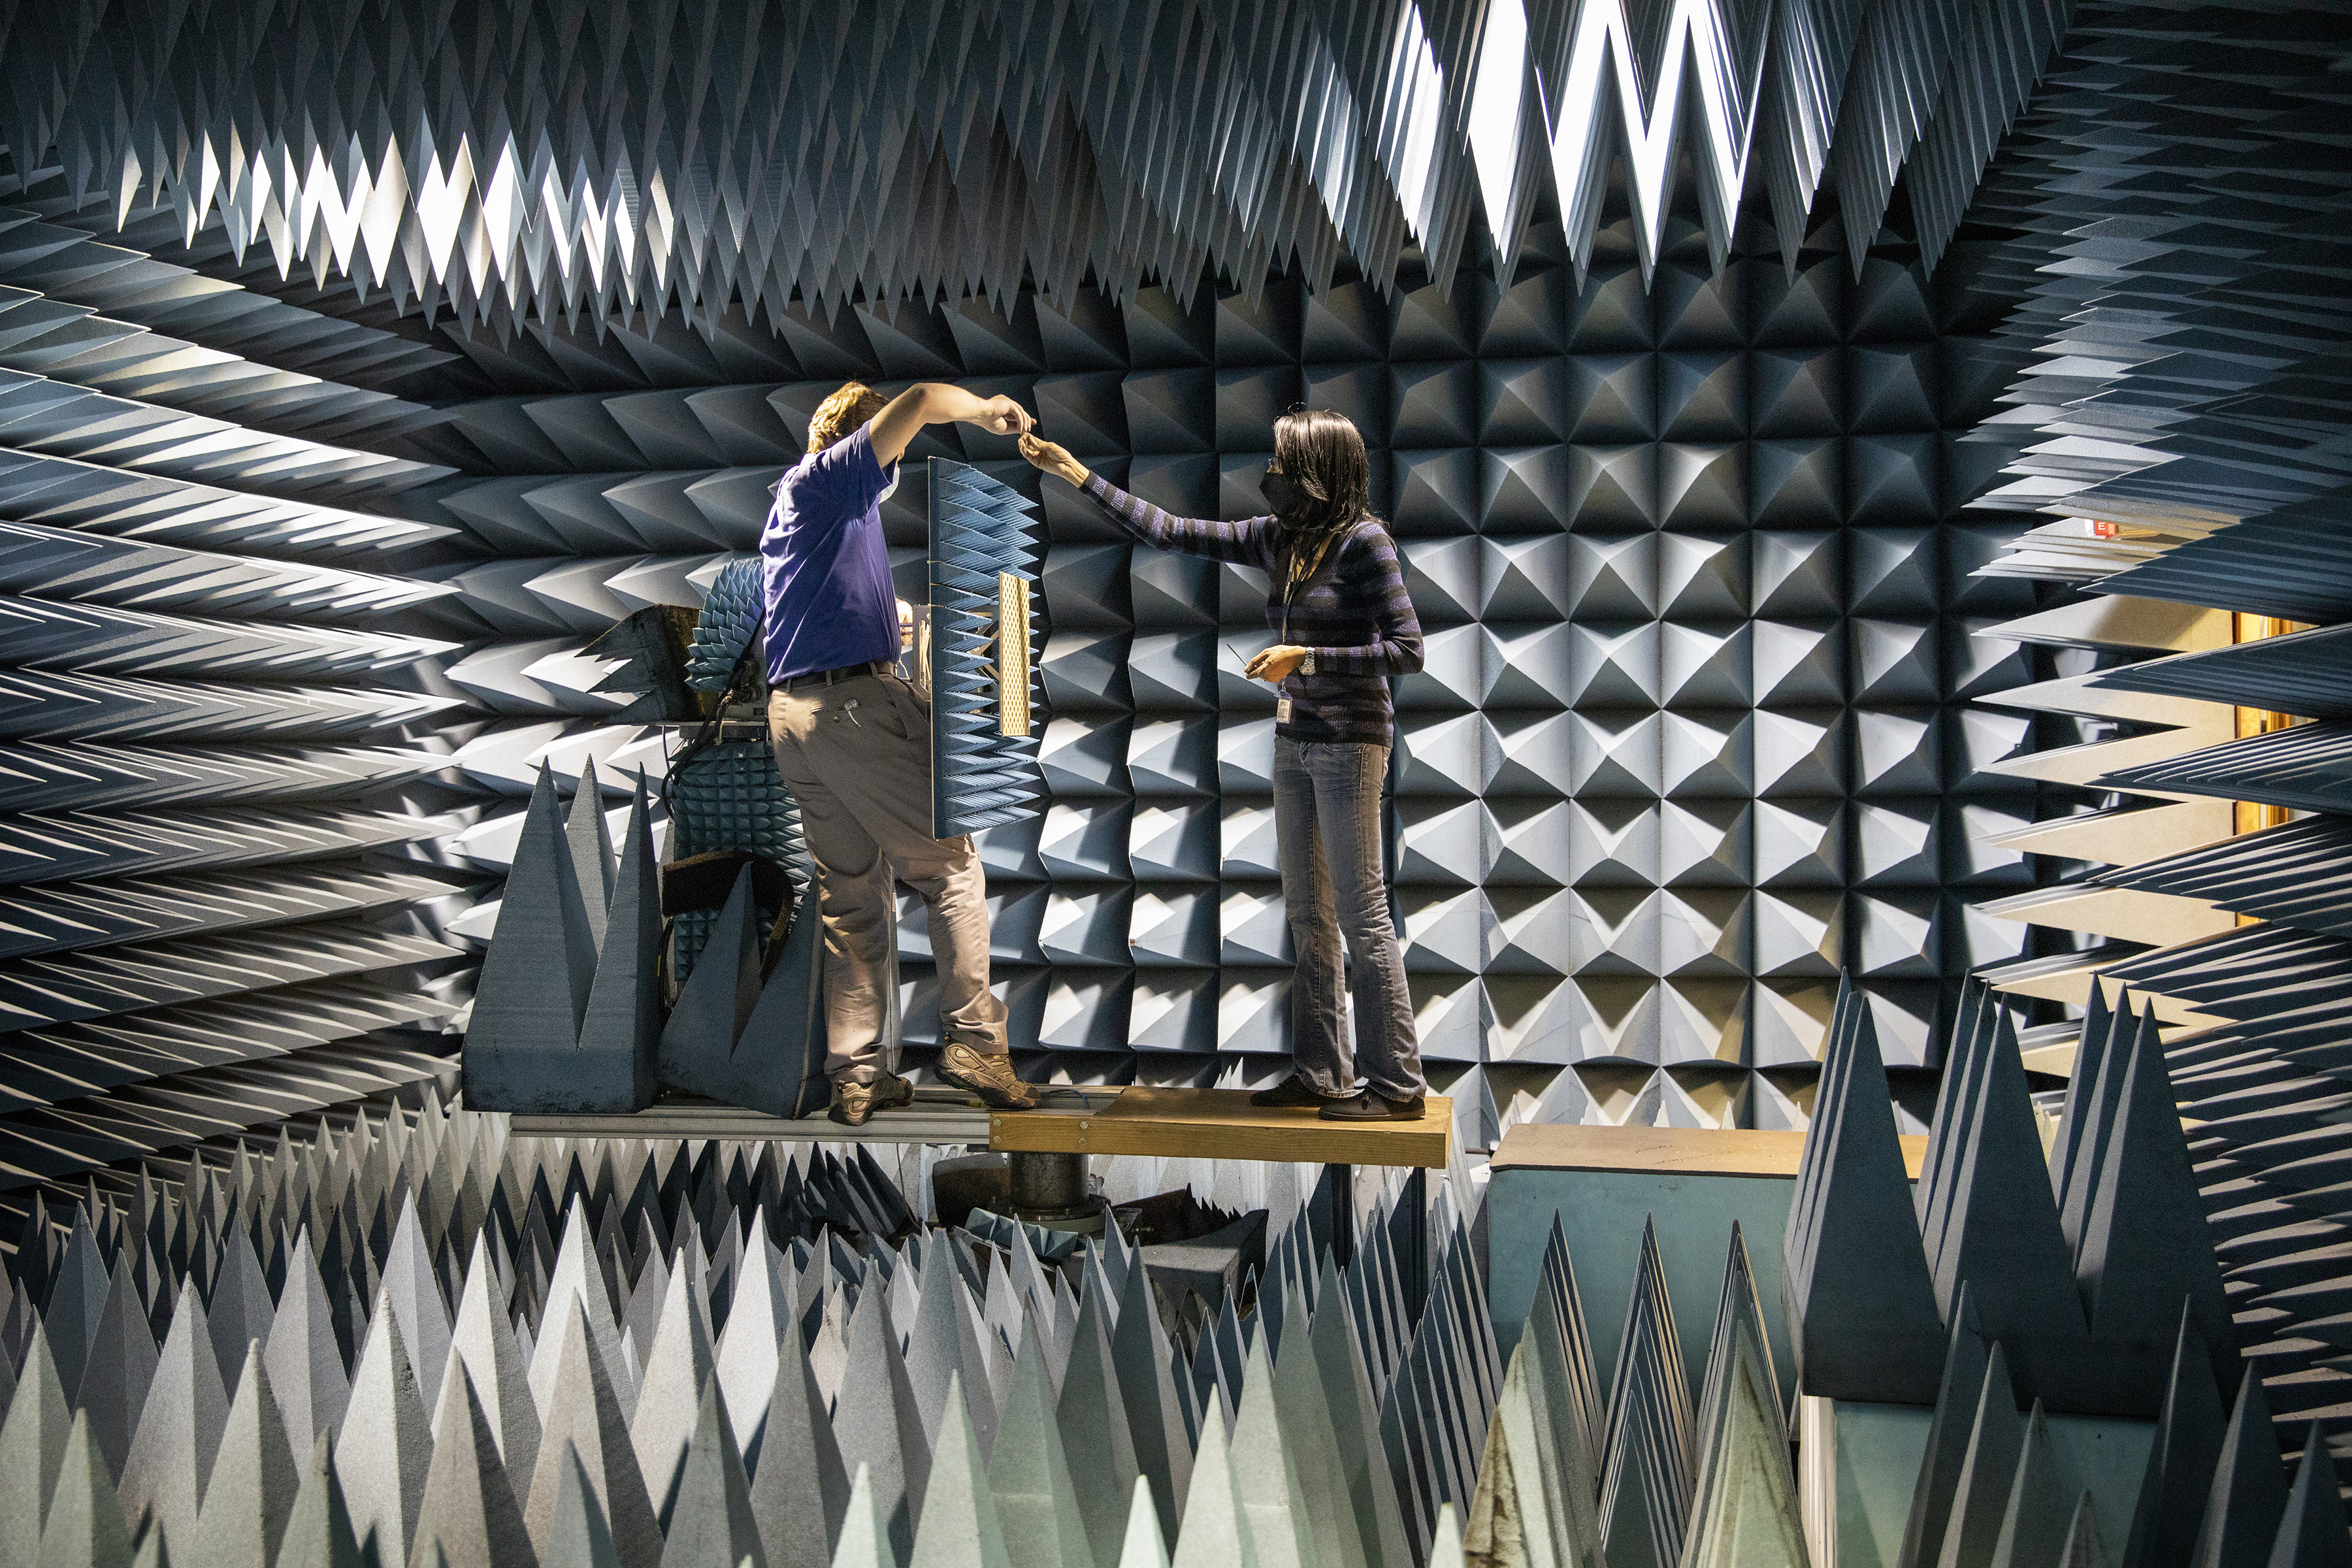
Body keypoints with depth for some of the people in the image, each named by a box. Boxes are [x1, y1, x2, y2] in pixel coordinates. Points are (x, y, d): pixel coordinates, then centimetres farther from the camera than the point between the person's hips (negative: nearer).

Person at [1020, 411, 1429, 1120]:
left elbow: (1408, 650, -14)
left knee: (1361, 914, -5)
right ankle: (1321, 1074, 17)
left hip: (1350, 741, -8)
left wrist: (1304, 658, -17)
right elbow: (1172, 532, 12)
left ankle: (1398, 1084, 3)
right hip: (1295, 741, 8)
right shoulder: (1276, 538, 10)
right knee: (1308, 915, 9)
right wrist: (1075, 472, 12)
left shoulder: (1364, 542, -11)